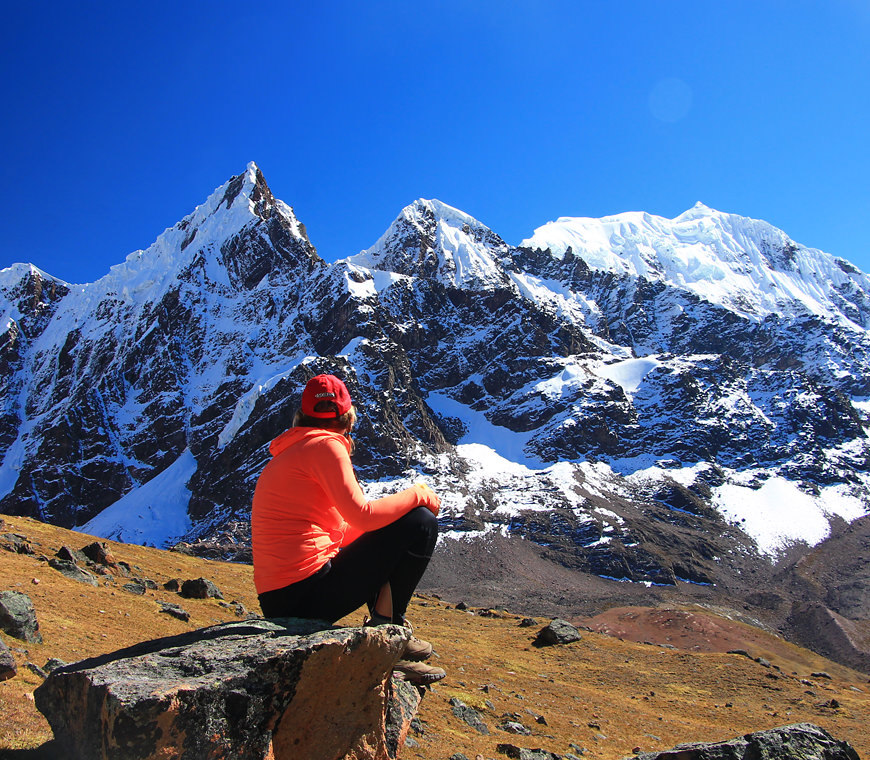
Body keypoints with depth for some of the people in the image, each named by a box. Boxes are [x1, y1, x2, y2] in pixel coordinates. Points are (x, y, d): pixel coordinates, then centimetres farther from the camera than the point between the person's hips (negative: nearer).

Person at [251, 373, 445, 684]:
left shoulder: (289, 453, 21)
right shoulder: (325, 444, -7)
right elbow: (362, 515, -16)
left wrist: (403, 501, 16)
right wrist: (417, 495, 0)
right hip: (305, 593, -10)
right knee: (420, 523, -6)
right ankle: (384, 629, -2)